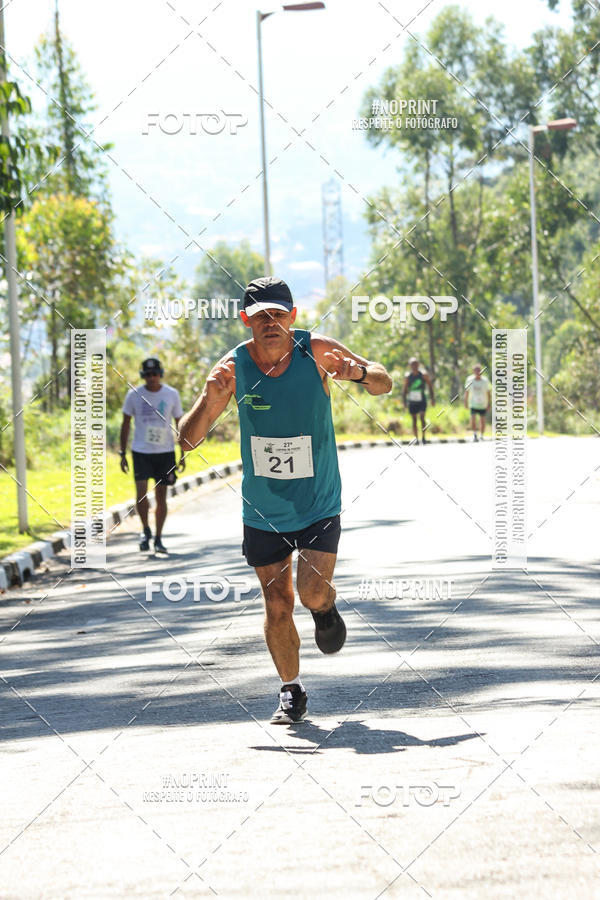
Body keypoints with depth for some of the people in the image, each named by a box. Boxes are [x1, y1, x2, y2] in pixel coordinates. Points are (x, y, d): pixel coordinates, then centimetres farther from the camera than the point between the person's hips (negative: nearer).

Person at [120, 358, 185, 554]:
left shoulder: (172, 395, 0)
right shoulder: (134, 395, -2)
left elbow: (180, 425, 7)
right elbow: (126, 424, 6)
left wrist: (183, 455, 4)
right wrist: (123, 454, 2)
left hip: (165, 451, 1)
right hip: (141, 451, -1)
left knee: (161, 497, 3)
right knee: (141, 495, -12)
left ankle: (158, 538, 14)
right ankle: (146, 530, 13)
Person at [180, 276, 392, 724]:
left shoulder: (317, 351, -14)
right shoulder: (233, 366, -12)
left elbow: (384, 383, -1)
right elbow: (188, 440, -11)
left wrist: (359, 372, -25)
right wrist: (210, 400, -32)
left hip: (319, 506, -1)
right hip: (263, 511, 1)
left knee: (313, 591, -16)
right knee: (278, 608, 5)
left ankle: (326, 608, 22)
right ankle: (292, 691, 26)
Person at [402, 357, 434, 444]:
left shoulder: (423, 374, -4)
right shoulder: (407, 376, -1)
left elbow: (430, 385, 3)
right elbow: (404, 389, 6)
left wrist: (432, 398, 0)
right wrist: (404, 402, 0)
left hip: (422, 400, -2)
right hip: (412, 401, 2)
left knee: (422, 417, -16)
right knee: (414, 420, 4)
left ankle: (423, 437, -10)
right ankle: (416, 439, 12)